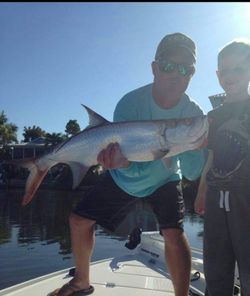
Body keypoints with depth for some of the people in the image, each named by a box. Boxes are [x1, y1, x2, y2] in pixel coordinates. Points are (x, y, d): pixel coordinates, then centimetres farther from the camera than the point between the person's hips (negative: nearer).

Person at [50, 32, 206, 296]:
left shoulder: (194, 115, -22)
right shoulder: (129, 103, -26)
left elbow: (192, 173, -23)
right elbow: (127, 167, -29)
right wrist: (121, 161, -52)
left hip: (164, 181, 0)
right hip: (125, 179, 1)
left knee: (174, 233, -23)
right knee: (79, 220, 3)